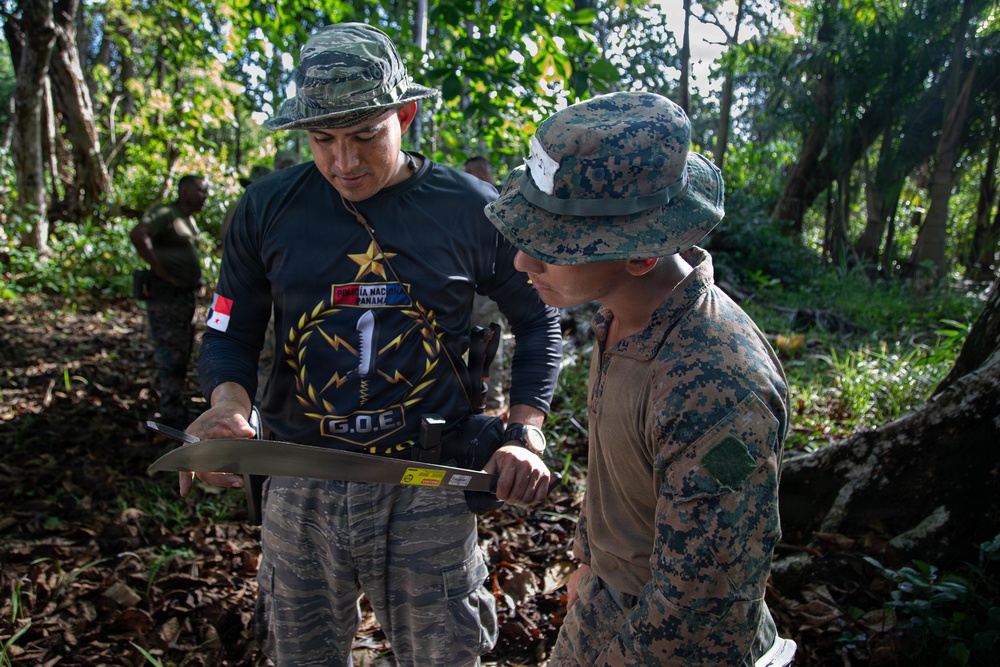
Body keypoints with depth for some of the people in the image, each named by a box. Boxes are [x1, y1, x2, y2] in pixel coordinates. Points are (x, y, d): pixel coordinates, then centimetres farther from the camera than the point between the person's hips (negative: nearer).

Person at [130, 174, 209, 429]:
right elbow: (138, 235, -30)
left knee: (181, 357, 16)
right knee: (170, 357, -4)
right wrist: (161, 272, -26)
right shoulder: (164, 214, -13)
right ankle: (173, 416, 3)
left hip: (187, 297, 10)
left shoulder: (189, 221, 16)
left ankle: (176, 411, 28)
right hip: (166, 296, -10)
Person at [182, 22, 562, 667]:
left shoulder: (472, 209, -5)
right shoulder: (267, 208, -1)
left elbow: (538, 321, 6)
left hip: (430, 487, -1)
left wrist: (525, 434, -6)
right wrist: (228, 402, -17)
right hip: (300, 487, 2)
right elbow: (230, 334, 5)